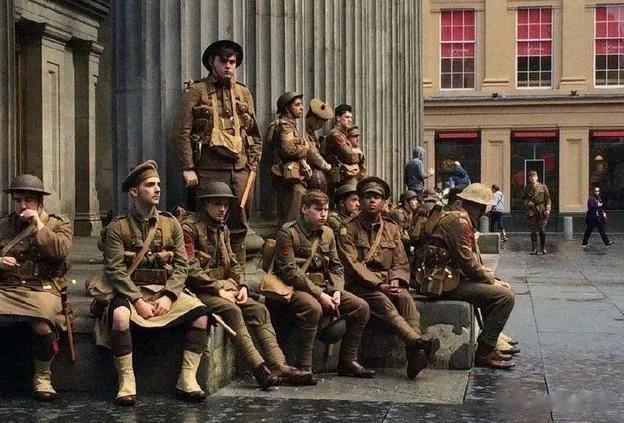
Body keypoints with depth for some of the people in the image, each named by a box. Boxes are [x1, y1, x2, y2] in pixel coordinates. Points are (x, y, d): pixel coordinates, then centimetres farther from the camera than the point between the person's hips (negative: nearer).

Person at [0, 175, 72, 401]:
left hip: (42, 288, -2)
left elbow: (61, 250, -9)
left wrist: (39, 225, -7)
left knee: (43, 326, -33)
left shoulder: (58, 224, 10)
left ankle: (42, 377, -8)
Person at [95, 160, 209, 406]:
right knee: (120, 316, -36)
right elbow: (115, 270, -8)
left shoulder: (171, 224, 9)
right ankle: (127, 383, -23)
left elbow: (181, 265, 4)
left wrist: (168, 296, -12)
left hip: (164, 290, 3)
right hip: (129, 292, -3)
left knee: (200, 311, -20)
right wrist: (138, 300, -19)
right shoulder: (117, 227, -1)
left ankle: (187, 380, -15)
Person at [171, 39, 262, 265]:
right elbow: (181, 133, -4)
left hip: (240, 169, 4)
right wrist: (187, 168, -10)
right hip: (209, 169, -4)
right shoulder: (196, 92, 2)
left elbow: (255, 134, 19)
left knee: (239, 225, 7)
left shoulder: (244, 93, 17)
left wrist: (253, 166, 9)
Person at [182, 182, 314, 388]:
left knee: (259, 309, -11)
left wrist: (242, 285, 3)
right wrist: (218, 289, -18)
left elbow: (232, 262, 22)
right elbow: (190, 269, -16)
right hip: (200, 291, -8)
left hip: (224, 287, 8)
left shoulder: (222, 229, 19)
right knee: (231, 310, -32)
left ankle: (278, 365, -19)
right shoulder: (189, 227, -8)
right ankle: (260, 369, -36)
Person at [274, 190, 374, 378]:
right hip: (296, 289, -7)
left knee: (361, 307, -6)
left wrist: (337, 291, -5)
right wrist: (319, 294, -21)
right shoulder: (288, 233, -10)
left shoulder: (327, 233, 13)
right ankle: (303, 367, -29)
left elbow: (336, 267, 16)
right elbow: (290, 272, -17)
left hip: (323, 287, 7)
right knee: (313, 308, -38)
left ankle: (348, 362, 3)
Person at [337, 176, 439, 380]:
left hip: (388, 284, 3)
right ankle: (419, 342, -52)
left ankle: (414, 357, -44)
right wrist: (379, 285, -18)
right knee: (383, 303, -33)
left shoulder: (391, 228, 18)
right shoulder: (349, 230, 3)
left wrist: (396, 280, -9)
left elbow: (401, 262, 14)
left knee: (406, 298, -29)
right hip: (360, 285, -3)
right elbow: (353, 264, -8)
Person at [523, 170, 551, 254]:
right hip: (531, 211, 1)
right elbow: (524, 198, 18)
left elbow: (547, 198, 3)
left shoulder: (543, 187, 2)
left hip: (541, 210, -1)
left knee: (542, 230, -2)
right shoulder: (527, 188, 6)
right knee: (533, 231, 0)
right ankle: (534, 249, 5)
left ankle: (543, 248, 14)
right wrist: (527, 202, -4)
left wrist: (547, 209, -6)